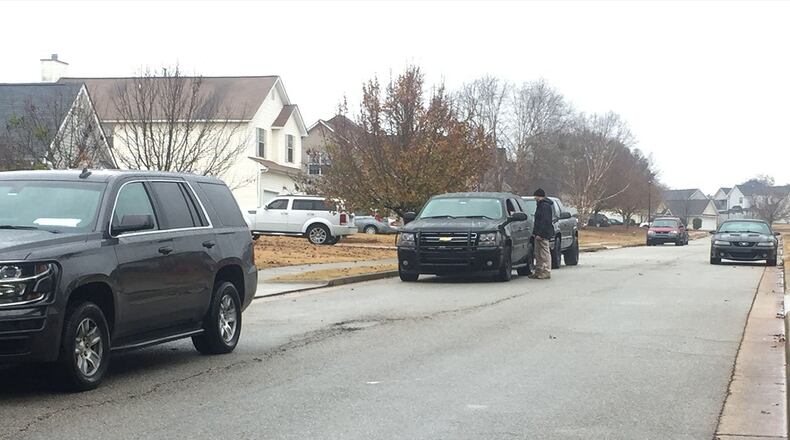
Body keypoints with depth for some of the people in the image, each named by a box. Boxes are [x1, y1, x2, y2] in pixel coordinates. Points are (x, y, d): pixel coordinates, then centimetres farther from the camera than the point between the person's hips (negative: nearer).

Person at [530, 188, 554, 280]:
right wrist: (535, 232, 19)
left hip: (543, 234, -11)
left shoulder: (545, 206, -15)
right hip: (539, 234, 11)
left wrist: (540, 233, -24)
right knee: (538, 254, 13)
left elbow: (545, 221, -22)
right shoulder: (541, 205, 19)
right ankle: (538, 271, 17)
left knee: (545, 253, -8)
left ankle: (546, 272, -6)